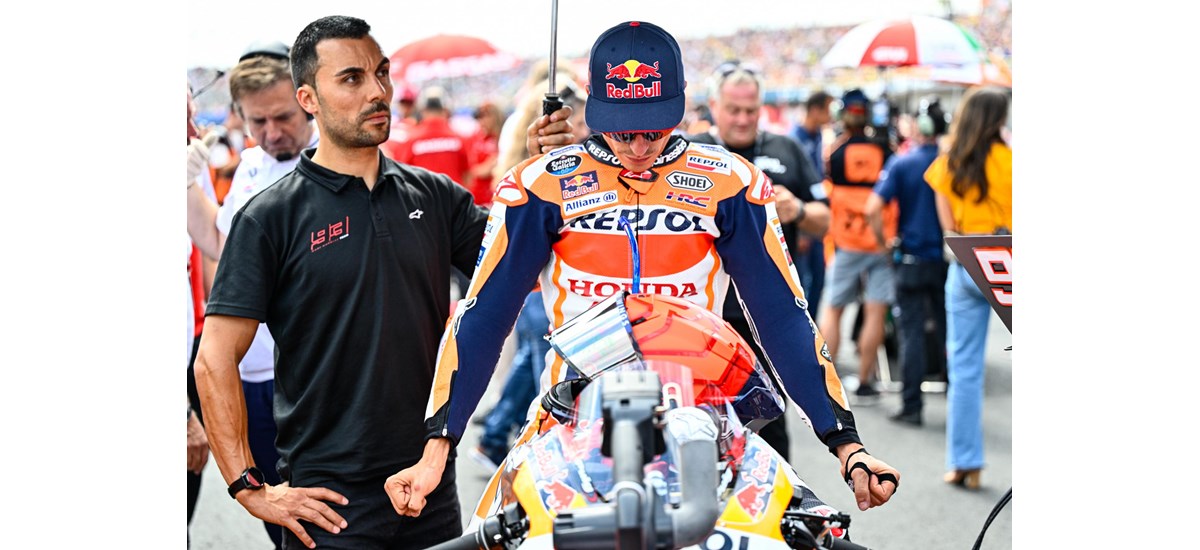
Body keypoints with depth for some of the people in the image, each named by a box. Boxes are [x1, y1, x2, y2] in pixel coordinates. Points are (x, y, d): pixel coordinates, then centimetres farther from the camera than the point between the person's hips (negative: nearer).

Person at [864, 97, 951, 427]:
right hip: (947, 260, 2)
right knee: (948, 331, 12)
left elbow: (872, 209, -15)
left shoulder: (901, 163, -8)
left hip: (912, 260, -2)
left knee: (912, 332, 2)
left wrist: (885, 242, -2)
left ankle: (912, 406, 2)